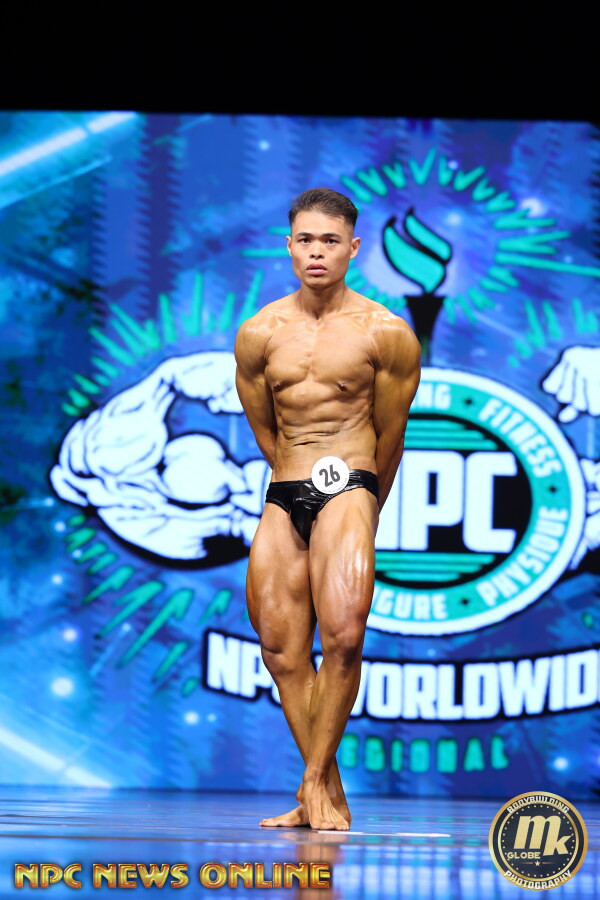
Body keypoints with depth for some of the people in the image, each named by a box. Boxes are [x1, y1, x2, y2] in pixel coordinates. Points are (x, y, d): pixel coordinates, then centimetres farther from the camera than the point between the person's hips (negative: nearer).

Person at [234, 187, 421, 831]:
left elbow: (389, 436, 7)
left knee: (343, 634, -21)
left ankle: (315, 781, -9)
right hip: (283, 495, 4)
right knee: (281, 649, -1)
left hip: (348, 485, -4)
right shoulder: (258, 334, 7)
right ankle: (327, 793, 7)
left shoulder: (386, 333, -1)